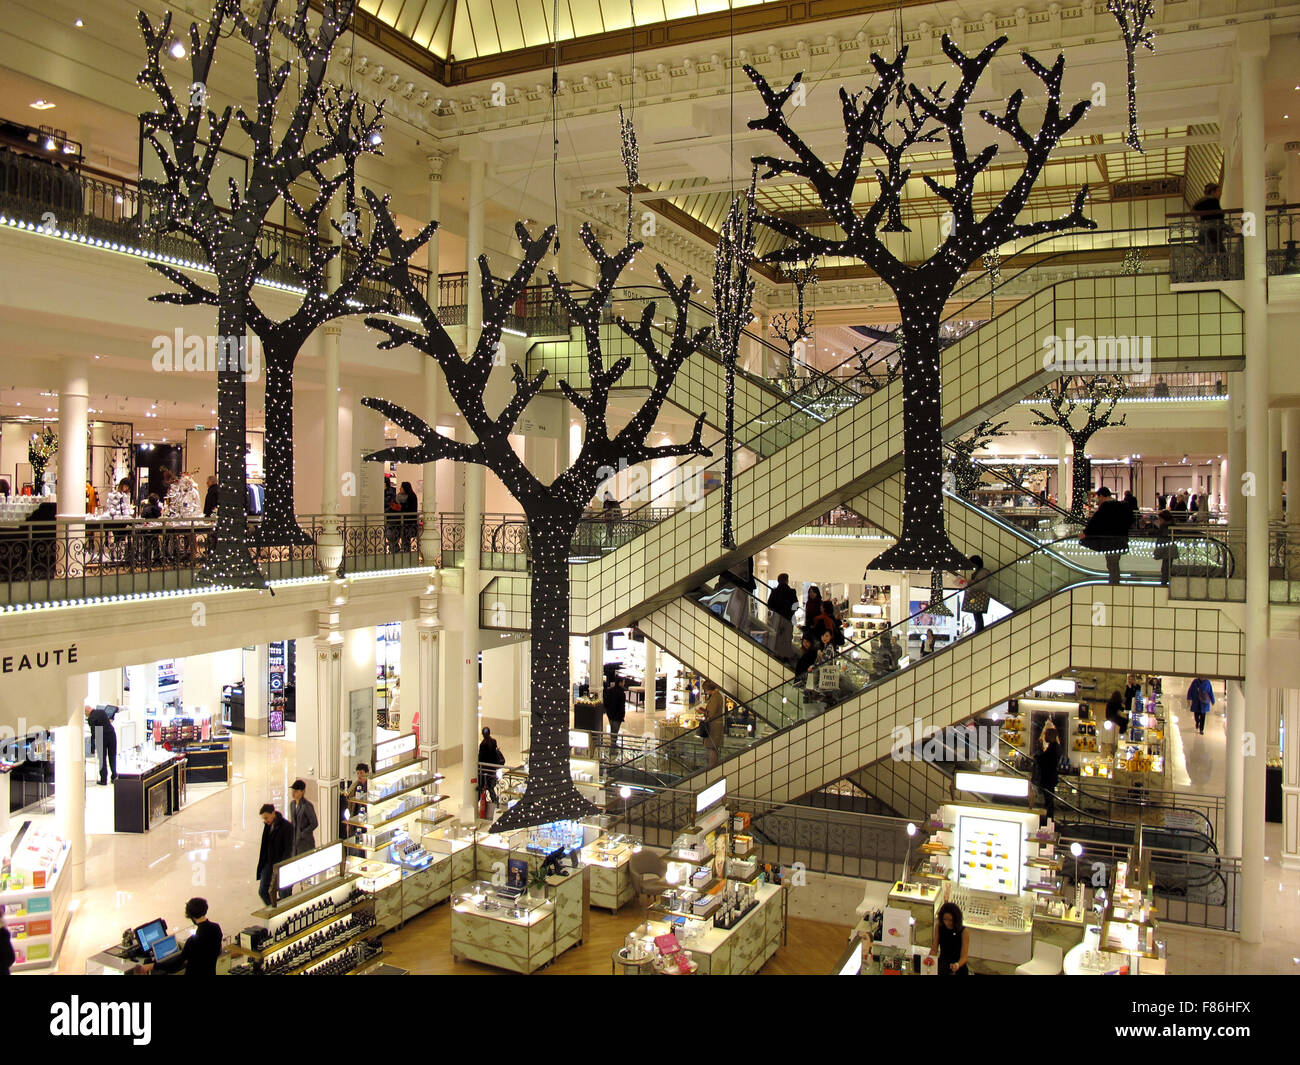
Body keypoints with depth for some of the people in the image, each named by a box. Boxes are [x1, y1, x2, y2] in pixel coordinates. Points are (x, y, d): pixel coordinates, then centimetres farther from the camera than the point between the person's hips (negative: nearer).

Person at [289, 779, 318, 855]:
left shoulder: (307, 805, -17)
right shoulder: (292, 804, 5)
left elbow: (314, 824, -14)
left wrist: (302, 834, -13)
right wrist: (292, 834, 6)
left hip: (305, 841, -7)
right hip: (294, 841, 7)